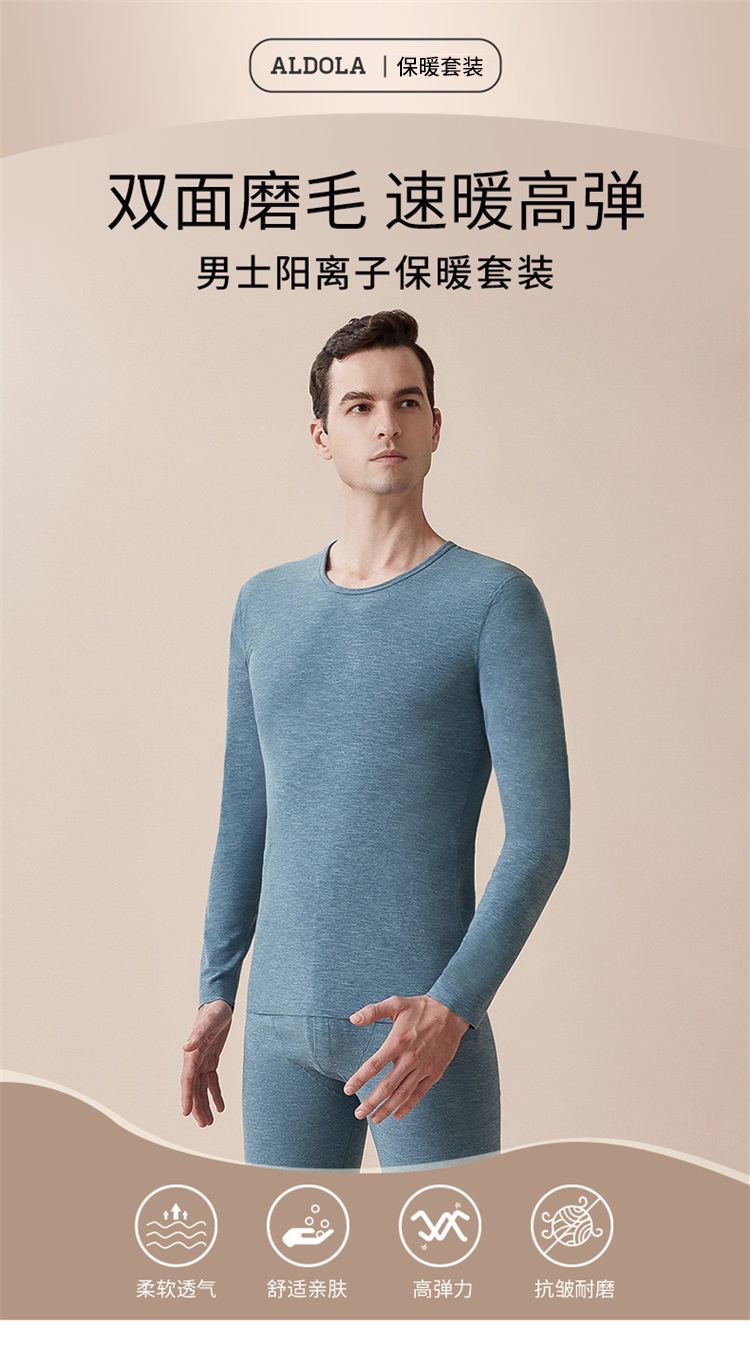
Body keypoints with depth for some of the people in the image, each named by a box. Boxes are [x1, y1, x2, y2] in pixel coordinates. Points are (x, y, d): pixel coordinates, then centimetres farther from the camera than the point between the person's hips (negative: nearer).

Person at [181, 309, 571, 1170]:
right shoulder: (265, 606, 10)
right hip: (282, 1024, 5)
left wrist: (454, 1005, -19)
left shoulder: (496, 600, -6)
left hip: (426, 1021, -4)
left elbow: (541, 835, -10)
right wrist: (217, 990, 13)